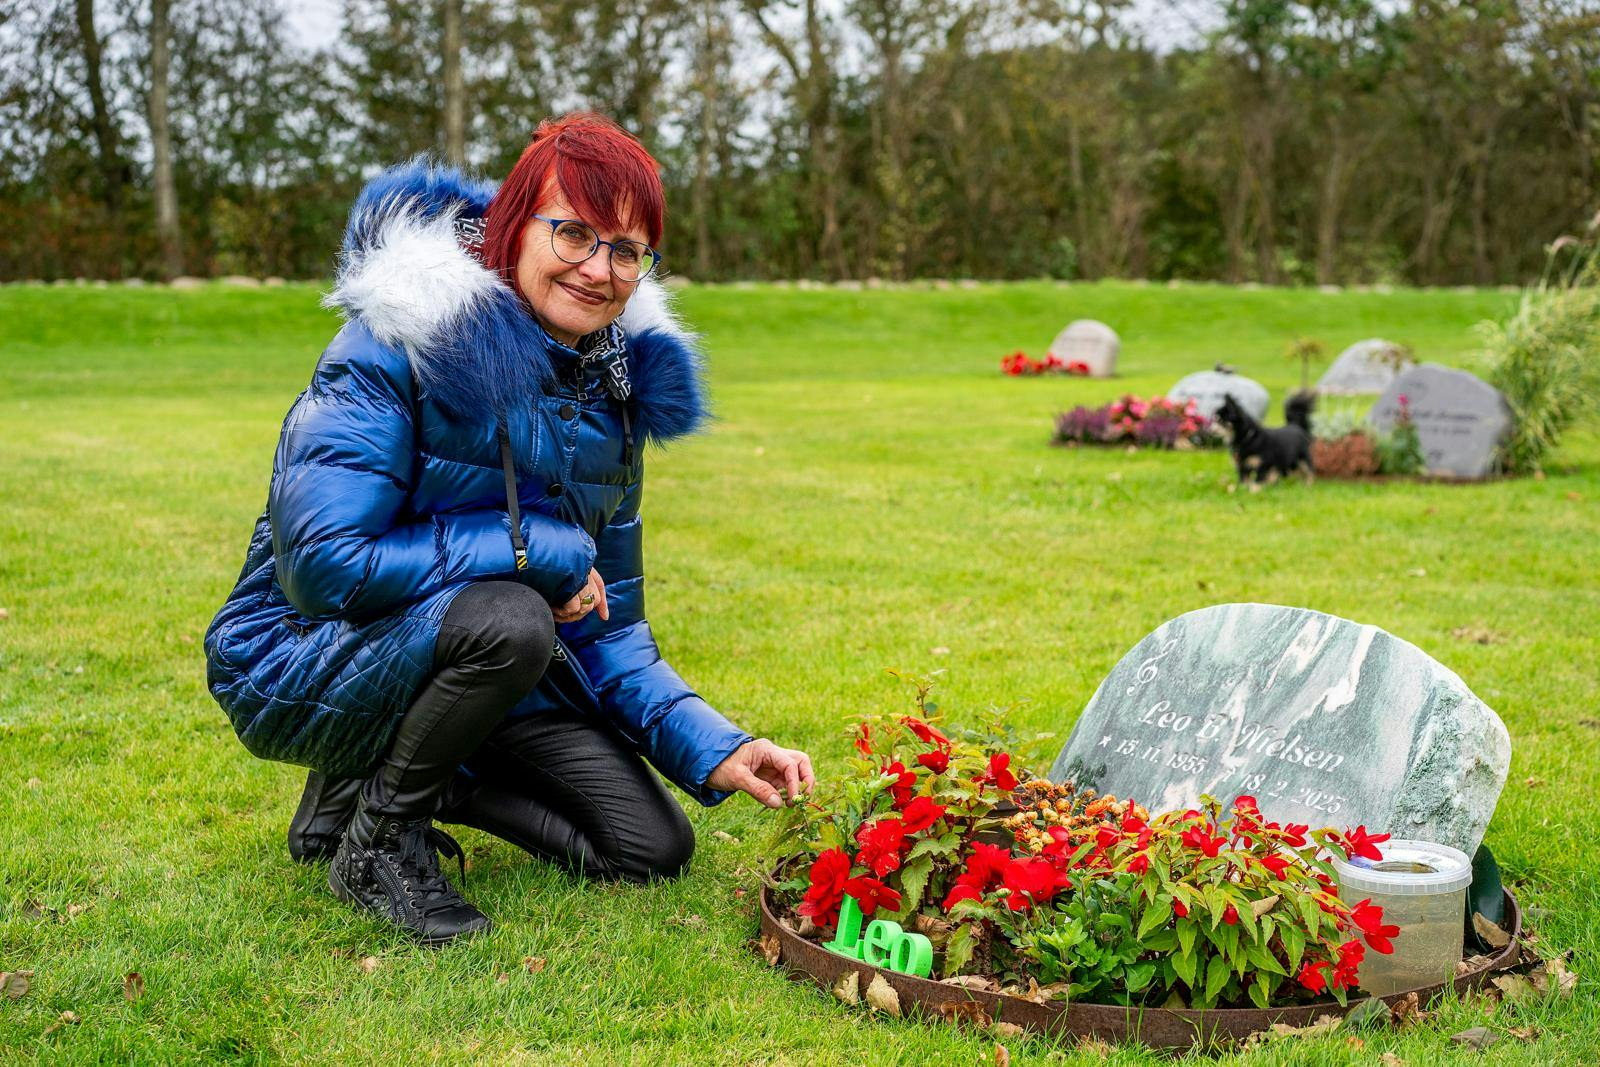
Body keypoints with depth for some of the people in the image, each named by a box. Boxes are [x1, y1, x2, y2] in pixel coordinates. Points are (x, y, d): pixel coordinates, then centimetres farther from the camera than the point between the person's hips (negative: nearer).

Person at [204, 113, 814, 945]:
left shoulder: (616, 389, -1)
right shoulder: (401, 342, -22)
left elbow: (606, 625, 4)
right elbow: (323, 562, -30)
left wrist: (715, 748, -10)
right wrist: (539, 550, -26)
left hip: (469, 655, 7)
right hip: (308, 660, -7)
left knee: (651, 848, -1)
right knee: (509, 619, -36)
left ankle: (393, 774, 16)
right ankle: (374, 836, -10)